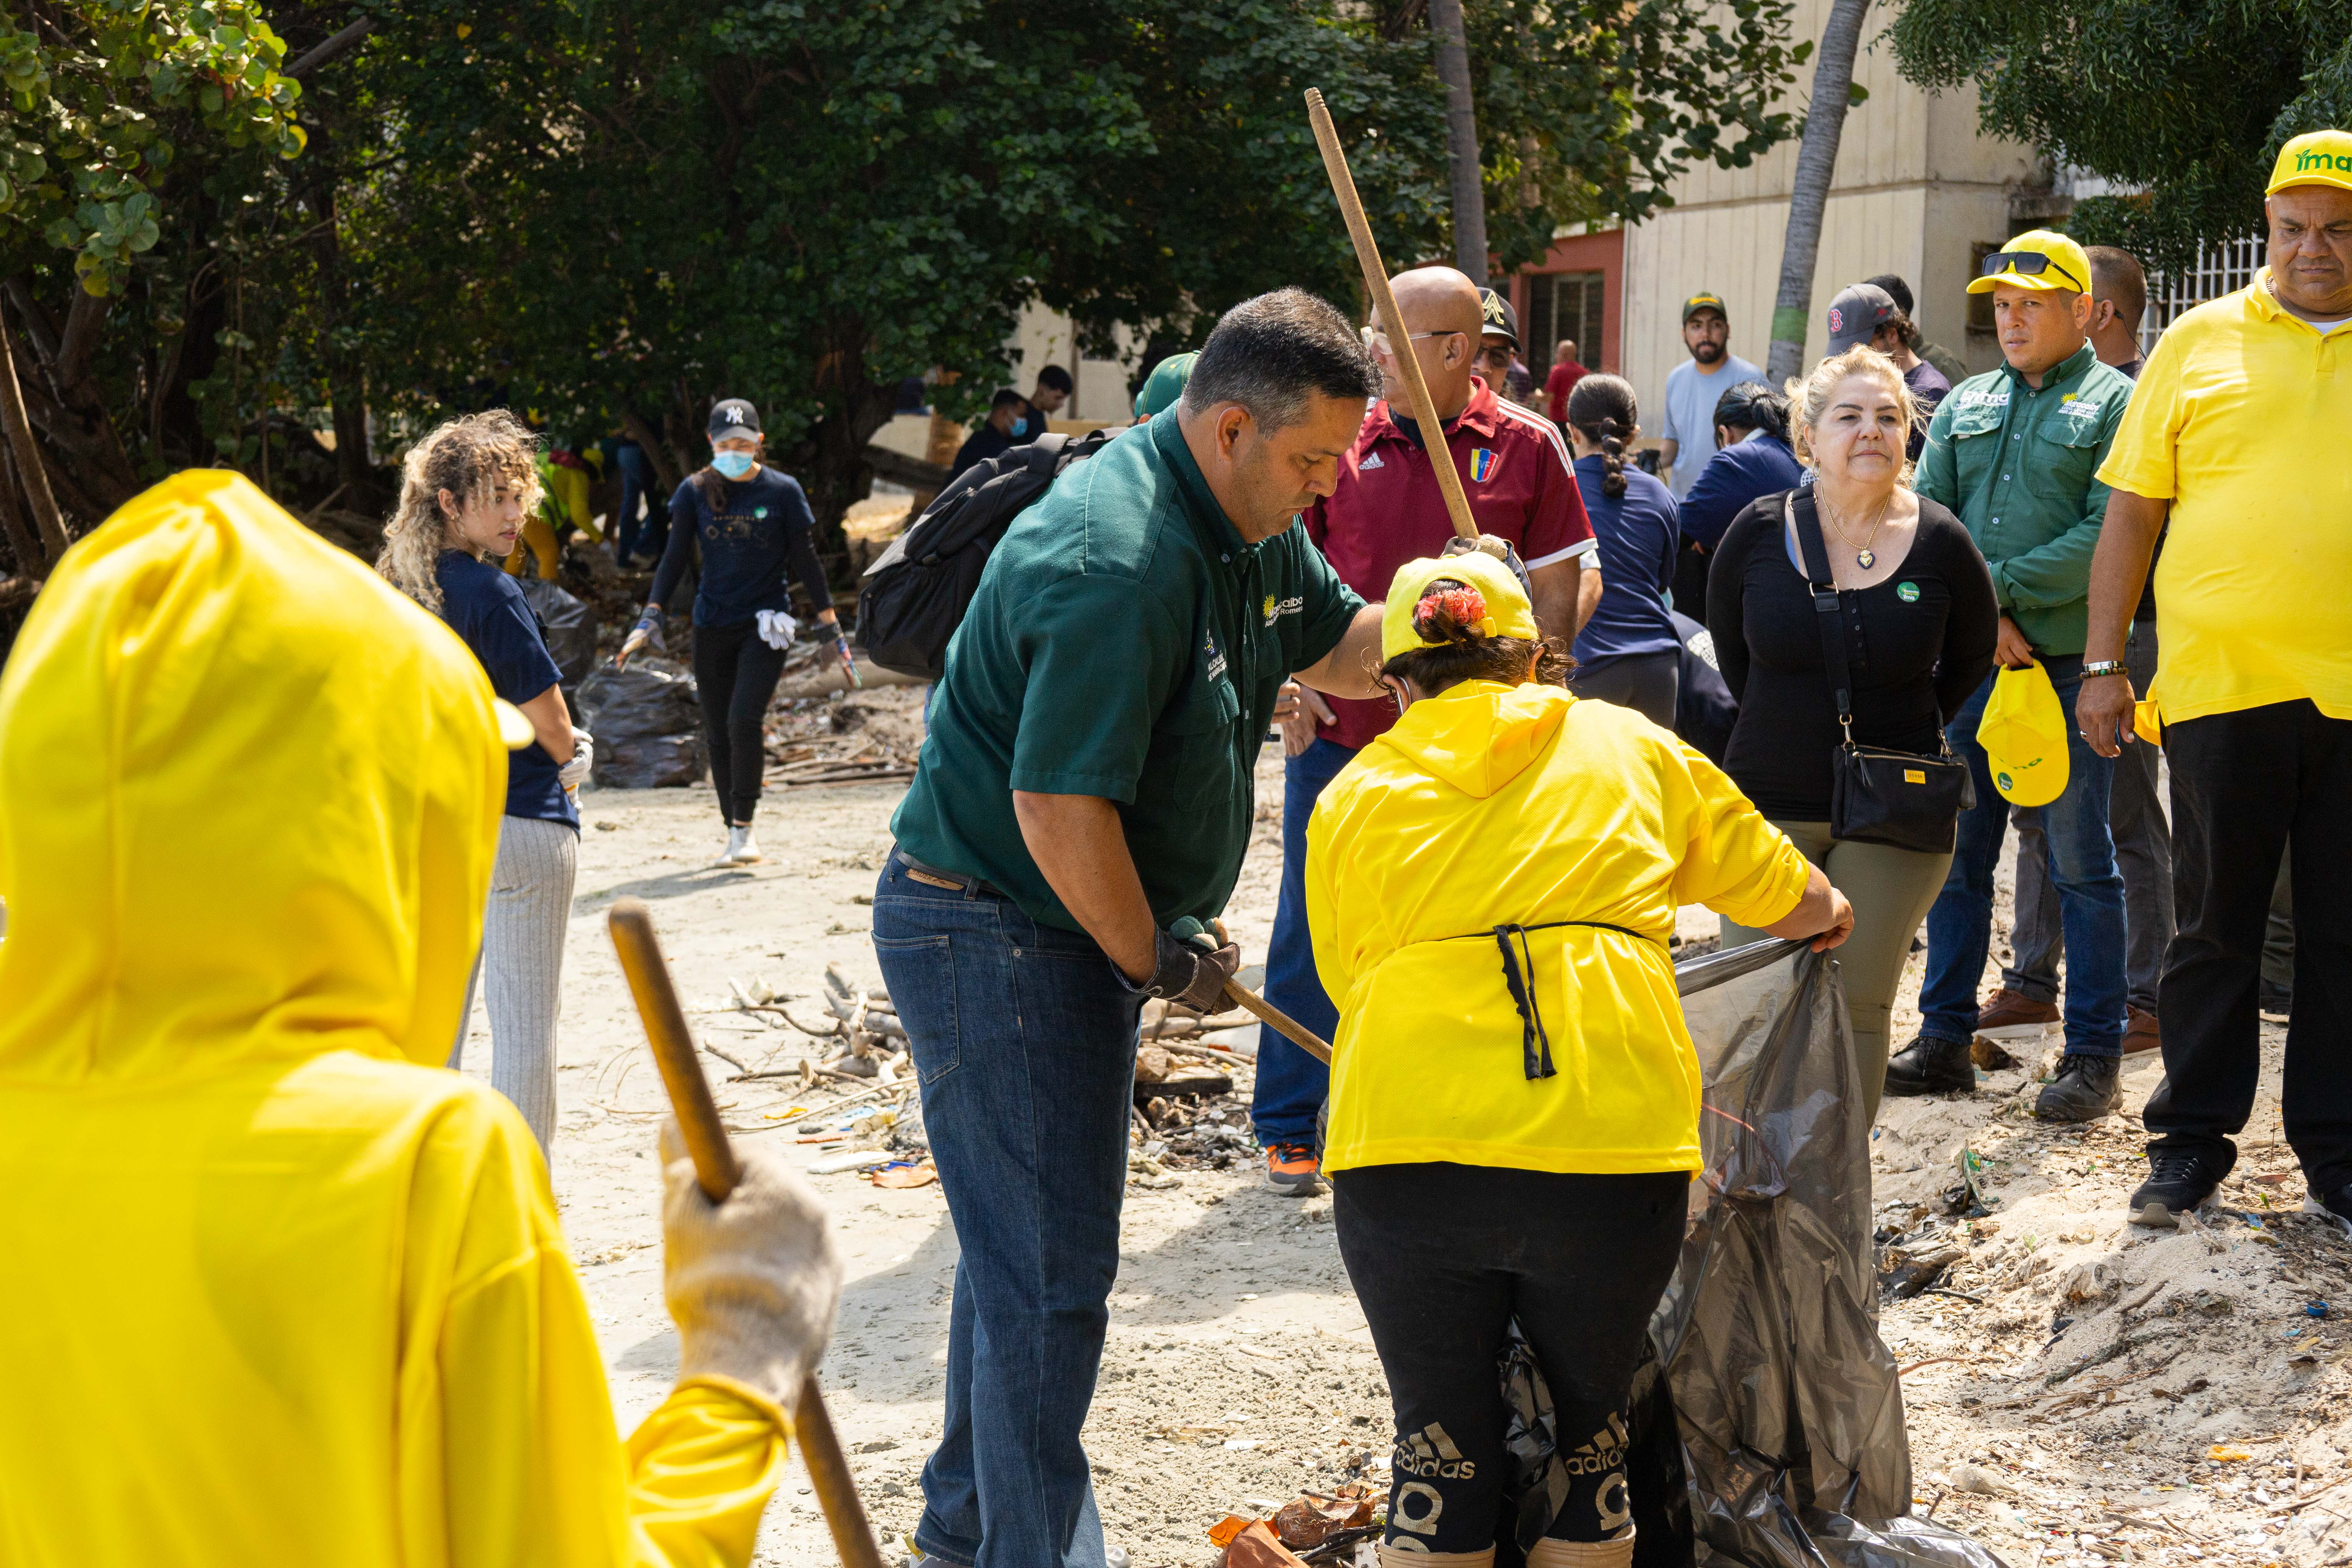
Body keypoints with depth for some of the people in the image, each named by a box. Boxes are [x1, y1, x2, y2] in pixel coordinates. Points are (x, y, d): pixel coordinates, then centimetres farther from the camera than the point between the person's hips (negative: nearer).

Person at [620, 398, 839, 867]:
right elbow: (675, 557, 5)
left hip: (765, 623, -3)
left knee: (744, 720, -19)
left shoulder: (783, 490, -2)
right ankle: (735, 833, 16)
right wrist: (651, 615, -5)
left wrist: (829, 621, 3)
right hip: (712, 626, 3)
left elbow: (805, 559, 4)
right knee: (717, 733, 5)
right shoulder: (695, 492, 2)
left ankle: (744, 827, -9)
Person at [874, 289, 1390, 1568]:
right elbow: (1057, 806, -28)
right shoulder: (1115, 562, -27)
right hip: (992, 932, -10)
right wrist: (1163, 965, -15)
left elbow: (1335, 647, 18)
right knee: (1050, 1271, -6)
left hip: (1068, 928, 10)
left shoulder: (1248, 518, 4)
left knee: (1029, 1241, 21)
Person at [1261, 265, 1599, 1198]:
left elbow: (1564, 584, 3)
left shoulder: (1527, 447, -1)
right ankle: (1289, 1128, 17)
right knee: (1312, 935, 5)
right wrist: (1290, 681, -3)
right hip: (1337, 733, 1)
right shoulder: (1341, 438, 1)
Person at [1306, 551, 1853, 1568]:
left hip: (1405, 1153, 0)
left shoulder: (1352, 795, 18)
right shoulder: (1629, 747, 20)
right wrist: (1829, 913, 53)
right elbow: (1790, 897, 30)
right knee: (1588, 1436, 20)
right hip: (1608, 1150, 0)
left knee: (1440, 1450, 16)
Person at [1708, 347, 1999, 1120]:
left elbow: (1973, 657, 11)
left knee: (1858, 1009, 4)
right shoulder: (1761, 530, -5)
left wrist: (1904, 736, 11)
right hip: (1768, 803, 1)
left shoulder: (1939, 543, -7)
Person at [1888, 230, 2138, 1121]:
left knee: (2081, 864, 0)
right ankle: (1945, 1040, 19)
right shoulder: (1965, 406, 15)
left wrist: (2001, 591, -14)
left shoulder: (2117, 404, 0)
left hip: (2068, 666, -5)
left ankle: (2094, 1058, 6)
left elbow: (2108, 536, -12)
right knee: (1956, 857, 9)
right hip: (1967, 666, 5)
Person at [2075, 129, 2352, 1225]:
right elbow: (2134, 510, 7)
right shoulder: (2201, 343, 5)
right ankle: (2191, 1142, 18)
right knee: (2214, 926, 8)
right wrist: (2103, 664, 1)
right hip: (2222, 679, 0)